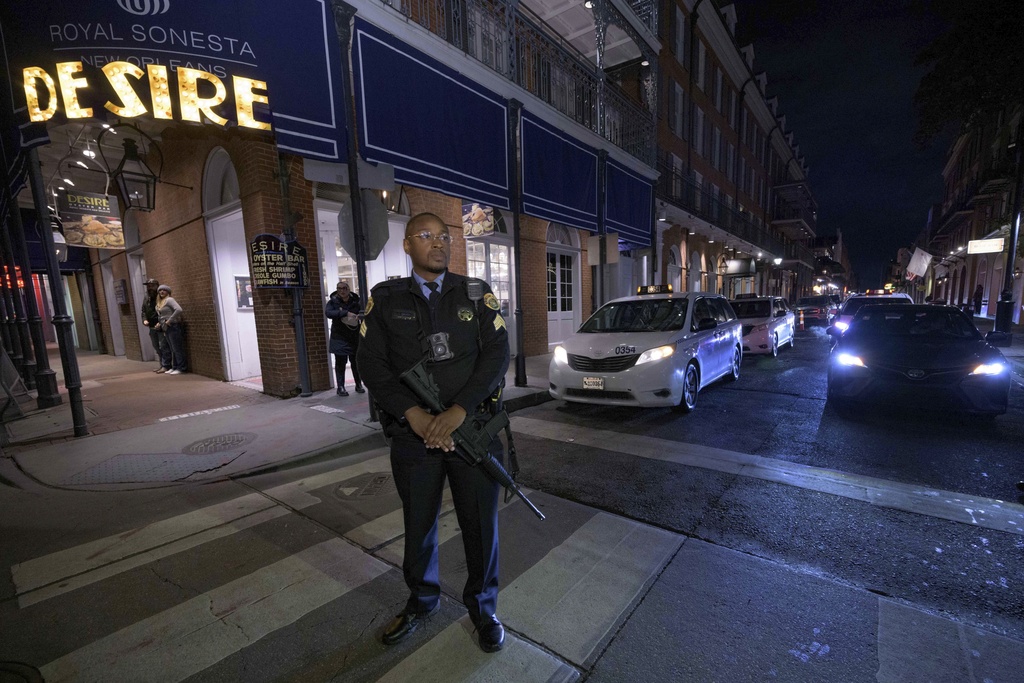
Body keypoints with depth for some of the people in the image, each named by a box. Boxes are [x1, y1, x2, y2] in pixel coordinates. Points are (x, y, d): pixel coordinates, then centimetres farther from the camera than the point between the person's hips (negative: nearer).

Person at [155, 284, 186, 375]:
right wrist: (160, 323, 8)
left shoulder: (169, 300, -9)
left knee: (177, 348, -4)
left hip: (173, 327, -9)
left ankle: (180, 368, 0)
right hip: (165, 329, 9)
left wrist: (169, 321, -19)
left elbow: (179, 310, -25)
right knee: (172, 349, 13)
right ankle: (174, 367, 19)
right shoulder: (159, 303, 16)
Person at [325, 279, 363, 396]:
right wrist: (346, 313, -29)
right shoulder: (333, 302, -1)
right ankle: (341, 387, 8)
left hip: (354, 337, 2)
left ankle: (359, 385, 19)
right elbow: (328, 313, -19)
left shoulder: (355, 302, 4)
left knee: (356, 362, 6)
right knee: (340, 363, 1)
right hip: (339, 338, -1)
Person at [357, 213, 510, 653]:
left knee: (480, 524, 11)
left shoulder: (477, 294, 2)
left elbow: (496, 354, -6)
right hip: (413, 434, 1)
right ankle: (422, 601, 46)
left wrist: (459, 410, -17)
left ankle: (482, 607, 38)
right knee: (418, 523, 18)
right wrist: (413, 413, -16)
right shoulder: (385, 299, 3)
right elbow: (372, 364, -2)